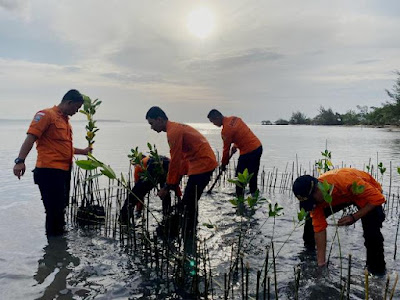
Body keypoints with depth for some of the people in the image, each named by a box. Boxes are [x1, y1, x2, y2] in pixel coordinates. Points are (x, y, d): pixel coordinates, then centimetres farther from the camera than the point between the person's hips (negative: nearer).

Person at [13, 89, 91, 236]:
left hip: (64, 171, 9)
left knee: (59, 210, 17)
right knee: (54, 211, -5)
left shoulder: (65, 120, 19)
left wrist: (83, 151, 29)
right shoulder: (47, 114, -6)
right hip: (50, 171, -9)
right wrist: (20, 161, -26)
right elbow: (31, 137, -16)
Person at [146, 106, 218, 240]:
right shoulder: (176, 128, 16)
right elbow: (180, 160, 18)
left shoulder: (173, 131, -15)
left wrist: (167, 186, -8)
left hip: (202, 165, -10)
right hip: (205, 163, 10)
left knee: (188, 204, -7)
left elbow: (175, 162, -15)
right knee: (189, 203, 16)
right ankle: (189, 235, 25)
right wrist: (174, 183, 18)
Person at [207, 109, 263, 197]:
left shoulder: (226, 130, -16)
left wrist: (223, 164, 4)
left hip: (248, 152, -9)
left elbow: (226, 149, -8)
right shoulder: (235, 119, 7)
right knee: (252, 176, 19)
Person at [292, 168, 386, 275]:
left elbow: (378, 198, -34)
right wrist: (320, 262, -19)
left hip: (368, 193, -4)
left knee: (371, 231, -26)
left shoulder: (346, 180, -44)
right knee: (312, 221, -6)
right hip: (341, 197, 4)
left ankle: (378, 270, -1)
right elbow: (319, 228, -20)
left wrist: (354, 217, -40)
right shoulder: (316, 197, -26)